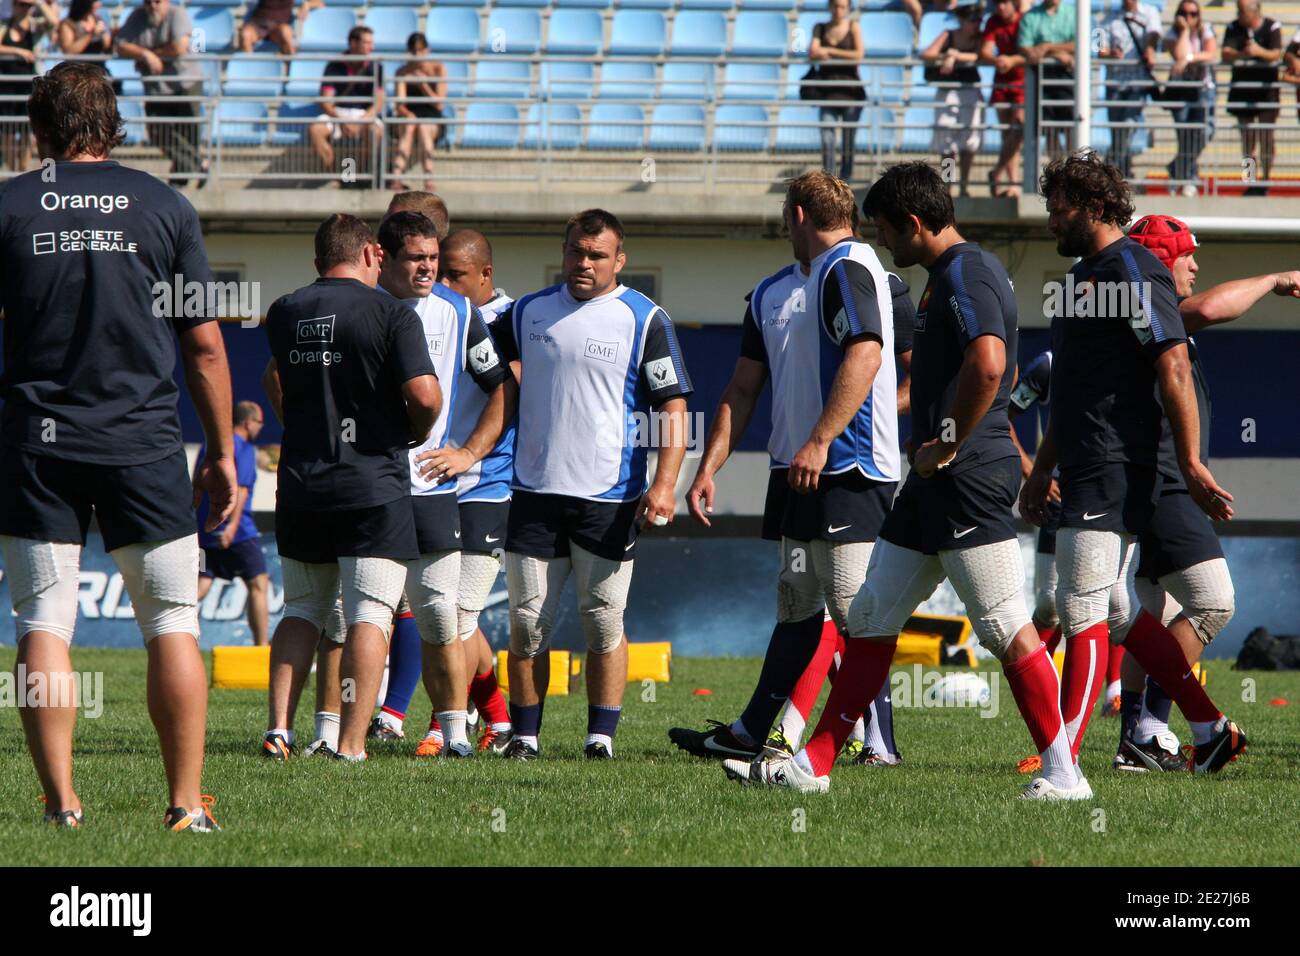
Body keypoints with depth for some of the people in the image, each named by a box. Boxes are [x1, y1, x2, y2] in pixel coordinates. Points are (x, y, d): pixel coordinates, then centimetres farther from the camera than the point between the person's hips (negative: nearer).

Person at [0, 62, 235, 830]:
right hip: (145, 442, 0)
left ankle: (62, 801, -3)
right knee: (173, 623, 6)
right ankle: (188, 803, 2)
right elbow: (205, 344, 5)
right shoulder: (164, 205, 3)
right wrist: (223, 455, 12)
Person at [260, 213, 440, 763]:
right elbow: (425, 396, -17)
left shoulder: (284, 313, 8)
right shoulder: (391, 314, -9)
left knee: (302, 610, 17)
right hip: (374, 486, -5)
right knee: (369, 615, -1)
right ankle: (351, 745, -6)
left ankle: (279, 727, 6)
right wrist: (415, 432, 3)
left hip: (300, 486, 5)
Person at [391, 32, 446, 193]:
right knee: (409, 128, -34)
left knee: (423, 128, -35)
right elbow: (400, 105, -3)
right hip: (408, 118, 1)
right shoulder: (403, 72, 7)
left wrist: (423, 84, -14)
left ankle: (429, 183, -50)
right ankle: (396, 180, -54)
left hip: (432, 121, -1)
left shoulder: (438, 69, 3)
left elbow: (439, 105, -4)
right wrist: (409, 115, -24)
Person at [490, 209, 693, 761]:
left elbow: (672, 407, -4)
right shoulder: (528, 313, 10)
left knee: (604, 622, -2)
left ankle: (601, 735, 5)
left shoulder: (645, 320, -1)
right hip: (535, 491, 3)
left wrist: (664, 483, -14)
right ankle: (523, 735, 9)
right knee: (527, 622, 2)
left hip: (610, 499, -3)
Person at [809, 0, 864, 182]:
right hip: (827, 91, 2)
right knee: (827, 140, -7)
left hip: (850, 91, -2)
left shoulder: (854, 27, 3)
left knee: (848, 141, -1)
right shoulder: (820, 28, 10)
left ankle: (845, 179, 5)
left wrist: (829, 51, -8)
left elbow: (858, 55, -8)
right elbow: (812, 54, -1)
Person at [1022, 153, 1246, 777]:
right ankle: (1210, 730, 17)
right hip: (1088, 468, 10)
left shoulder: (1132, 270, -11)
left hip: (1114, 468, -10)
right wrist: (1043, 469, 29)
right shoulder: (1085, 274, 20)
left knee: (1082, 608, -11)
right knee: (1116, 610, 12)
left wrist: (1191, 464, -21)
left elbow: (1173, 367, -17)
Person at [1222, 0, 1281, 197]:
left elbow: (1276, 54, -14)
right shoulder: (1233, 29, 3)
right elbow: (1226, 54, -10)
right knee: (1247, 137, 5)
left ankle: (1264, 182, -2)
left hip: (1266, 89, -3)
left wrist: (1259, 51, -35)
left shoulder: (1272, 27, -4)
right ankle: (1251, 182, 13)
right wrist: (1241, 54, -32)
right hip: (1242, 90, 3)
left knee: (1265, 136, -6)